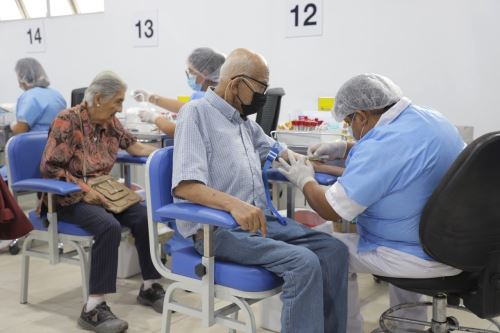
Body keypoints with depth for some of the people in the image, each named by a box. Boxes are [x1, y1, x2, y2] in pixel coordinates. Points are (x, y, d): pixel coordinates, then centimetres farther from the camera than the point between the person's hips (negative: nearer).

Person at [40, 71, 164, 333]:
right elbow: (49, 168, -16)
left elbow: (133, 146, 16)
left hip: (103, 192, 6)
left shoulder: (110, 122, 6)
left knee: (143, 217, -19)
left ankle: (150, 287, -3)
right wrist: (84, 189, -22)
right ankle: (93, 309, -32)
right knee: (109, 226, -34)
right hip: (69, 198, -6)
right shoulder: (67, 121, -14)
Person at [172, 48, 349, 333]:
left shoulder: (244, 120, 15)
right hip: (218, 229, -8)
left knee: (334, 250, -6)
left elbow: (278, 153, 30)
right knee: (304, 263, -26)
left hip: (261, 219, 8)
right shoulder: (197, 113, -9)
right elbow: (185, 185, -21)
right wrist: (233, 204, -37)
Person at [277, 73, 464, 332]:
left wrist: (305, 180, 0)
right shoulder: (431, 117, 2)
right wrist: (345, 149, 19)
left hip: (422, 256, -9)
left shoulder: (380, 146, -25)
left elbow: (331, 210, -19)